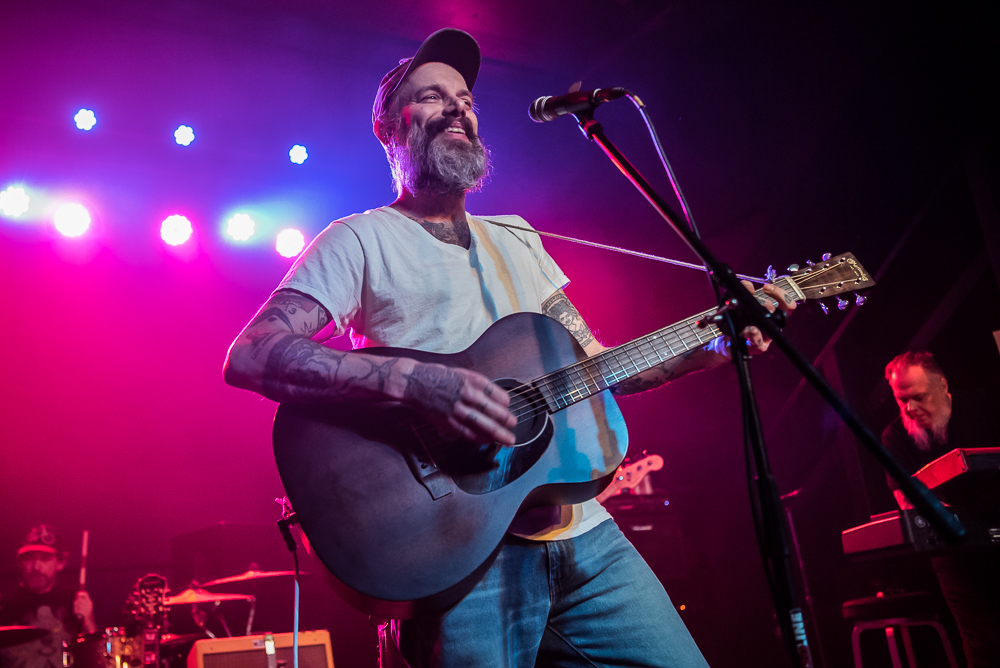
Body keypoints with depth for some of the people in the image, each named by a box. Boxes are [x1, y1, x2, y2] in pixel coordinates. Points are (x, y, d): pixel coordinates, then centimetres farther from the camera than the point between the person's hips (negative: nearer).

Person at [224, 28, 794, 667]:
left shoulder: (515, 239, 19)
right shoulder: (361, 240, 0)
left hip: (583, 532, 6)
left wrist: (715, 341, 6)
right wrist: (414, 380, -26)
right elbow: (250, 356, -14)